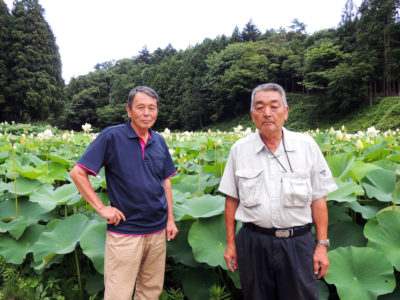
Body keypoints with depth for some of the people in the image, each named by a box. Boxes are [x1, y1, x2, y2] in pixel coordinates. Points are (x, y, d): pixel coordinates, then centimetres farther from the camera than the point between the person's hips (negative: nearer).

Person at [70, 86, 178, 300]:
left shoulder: (159, 142, 6)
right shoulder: (111, 137, -11)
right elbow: (77, 173, -10)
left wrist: (170, 219, 9)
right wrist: (101, 208, -13)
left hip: (158, 231, 5)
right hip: (124, 232, -5)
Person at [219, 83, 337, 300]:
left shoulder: (307, 145, -3)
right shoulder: (239, 149, -1)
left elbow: (318, 199, 1)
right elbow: (232, 199, 5)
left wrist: (322, 244, 0)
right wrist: (230, 243, 5)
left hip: (298, 242, 0)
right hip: (253, 242, 1)